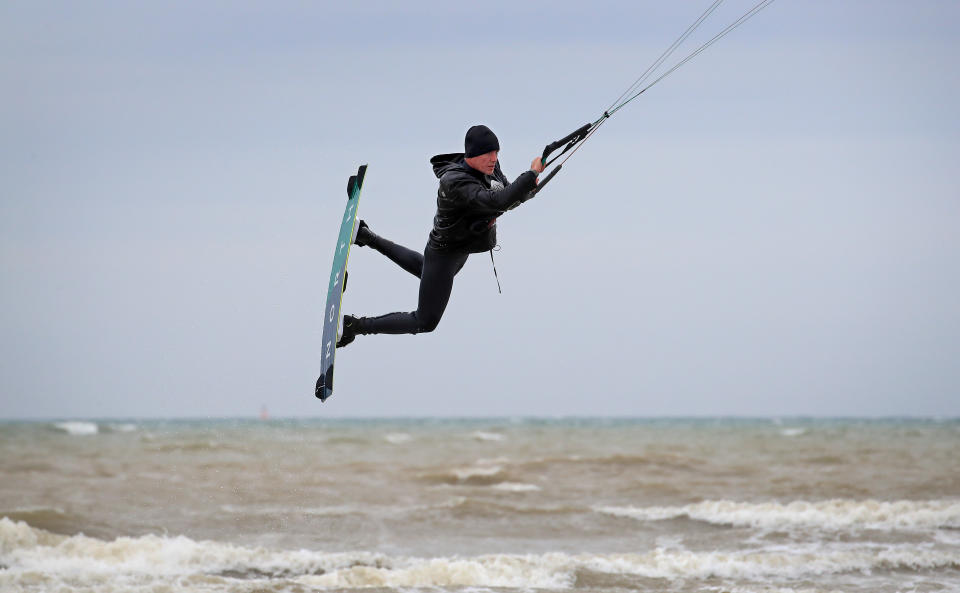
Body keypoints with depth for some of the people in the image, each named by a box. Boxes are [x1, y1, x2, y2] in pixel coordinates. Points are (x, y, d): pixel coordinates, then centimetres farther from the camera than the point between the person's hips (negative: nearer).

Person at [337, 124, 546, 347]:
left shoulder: (490, 167, -12)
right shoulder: (455, 182, -38)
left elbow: (508, 196, 1)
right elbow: (497, 201, -49)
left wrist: (527, 189, -22)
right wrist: (532, 174, -41)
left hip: (461, 248, 9)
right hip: (444, 254, -9)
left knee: (424, 270, 41)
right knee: (425, 323, 2)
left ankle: (366, 237, 51)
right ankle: (354, 326, 12)